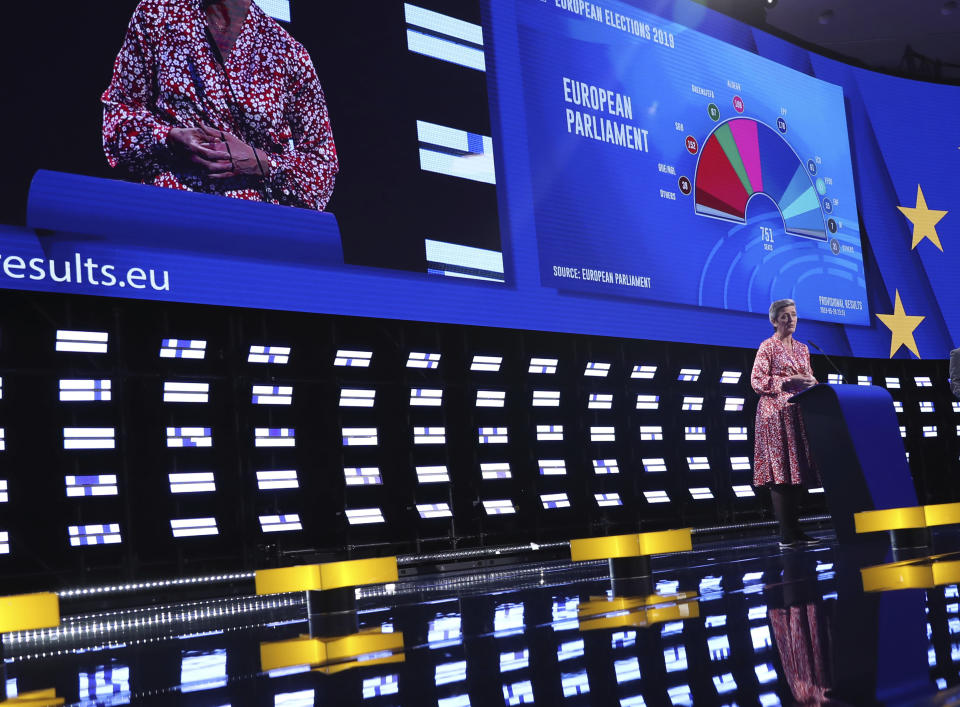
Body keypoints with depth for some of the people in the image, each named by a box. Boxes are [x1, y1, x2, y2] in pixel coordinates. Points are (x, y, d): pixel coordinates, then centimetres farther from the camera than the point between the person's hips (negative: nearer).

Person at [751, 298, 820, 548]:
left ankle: (796, 532, 8)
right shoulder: (767, 347, -1)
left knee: (796, 472, 4)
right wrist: (789, 383, -16)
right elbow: (757, 382, -8)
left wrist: (813, 385, 1)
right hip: (776, 413, -7)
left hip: (798, 413, 7)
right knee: (781, 472, -9)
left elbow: (810, 379, 24)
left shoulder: (802, 349, 19)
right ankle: (787, 536, -8)